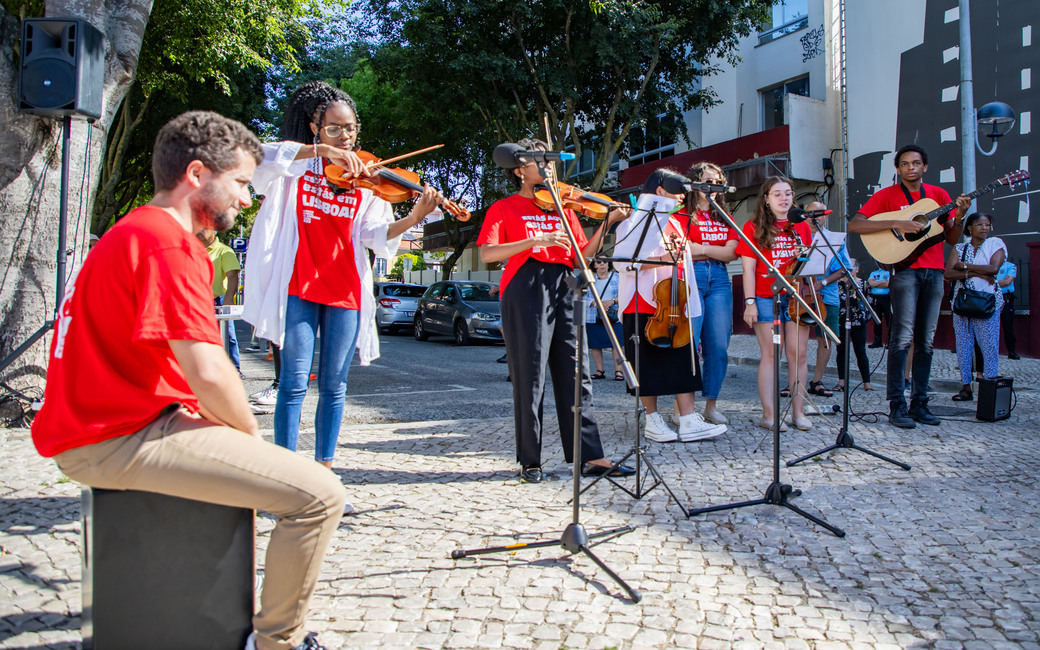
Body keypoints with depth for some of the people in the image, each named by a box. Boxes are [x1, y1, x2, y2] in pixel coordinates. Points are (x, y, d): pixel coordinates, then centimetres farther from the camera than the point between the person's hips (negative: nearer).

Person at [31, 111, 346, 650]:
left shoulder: (132, 231, 17)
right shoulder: (170, 245, -18)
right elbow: (207, 373, -26)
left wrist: (237, 426, 11)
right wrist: (251, 432, -7)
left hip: (99, 426, 11)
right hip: (120, 440, -11)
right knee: (319, 495, -18)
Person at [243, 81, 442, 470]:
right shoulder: (295, 167, 6)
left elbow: (376, 236, -2)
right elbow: (258, 157, -16)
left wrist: (413, 218, -20)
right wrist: (320, 150, -26)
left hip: (345, 292, 2)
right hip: (299, 286, -2)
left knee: (334, 386, 6)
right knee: (294, 382, -3)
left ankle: (324, 467, 17)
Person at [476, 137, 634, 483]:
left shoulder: (562, 207, 20)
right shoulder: (504, 208, 7)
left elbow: (581, 255, 13)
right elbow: (487, 254, -9)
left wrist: (607, 223, 1)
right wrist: (536, 240, -18)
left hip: (562, 289, 5)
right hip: (526, 289, -4)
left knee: (576, 375, 2)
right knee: (530, 376, -2)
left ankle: (591, 457, 5)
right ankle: (529, 460, 9)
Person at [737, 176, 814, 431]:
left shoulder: (801, 226, 14)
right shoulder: (754, 227, 4)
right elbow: (749, 268, -2)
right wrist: (750, 302, -9)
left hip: (796, 296, 3)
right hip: (766, 298, -3)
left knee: (798, 353, 0)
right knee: (770, 354, -4)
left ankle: (798, 412, 10)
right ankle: (769, 414, 0)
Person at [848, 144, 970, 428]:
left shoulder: (938, 194, 14)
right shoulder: (887, 195, 3)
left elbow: (952, 239, 12)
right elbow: (854, 226, -10)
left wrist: (959, 216, -7)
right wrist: (896, 224, -17)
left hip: (934, 272, 4)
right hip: (904, 269, -4)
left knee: (925, 340, 5)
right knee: (903, 336, -12)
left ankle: (919, 403, 11)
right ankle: (897, 405, -8)